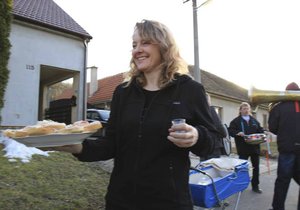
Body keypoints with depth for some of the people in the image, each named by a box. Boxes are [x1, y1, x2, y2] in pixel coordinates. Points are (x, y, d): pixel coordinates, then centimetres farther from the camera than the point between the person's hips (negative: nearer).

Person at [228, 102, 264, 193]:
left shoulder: (254, 120, 14)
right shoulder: (236, 121, -1)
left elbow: (260, 130, 15)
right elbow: (230, 130, -8)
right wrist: (237, 133, -25)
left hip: (255, 147, 5)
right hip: (243, 148, -4)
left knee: (256, 167, 10)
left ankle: (255, 186, 24)